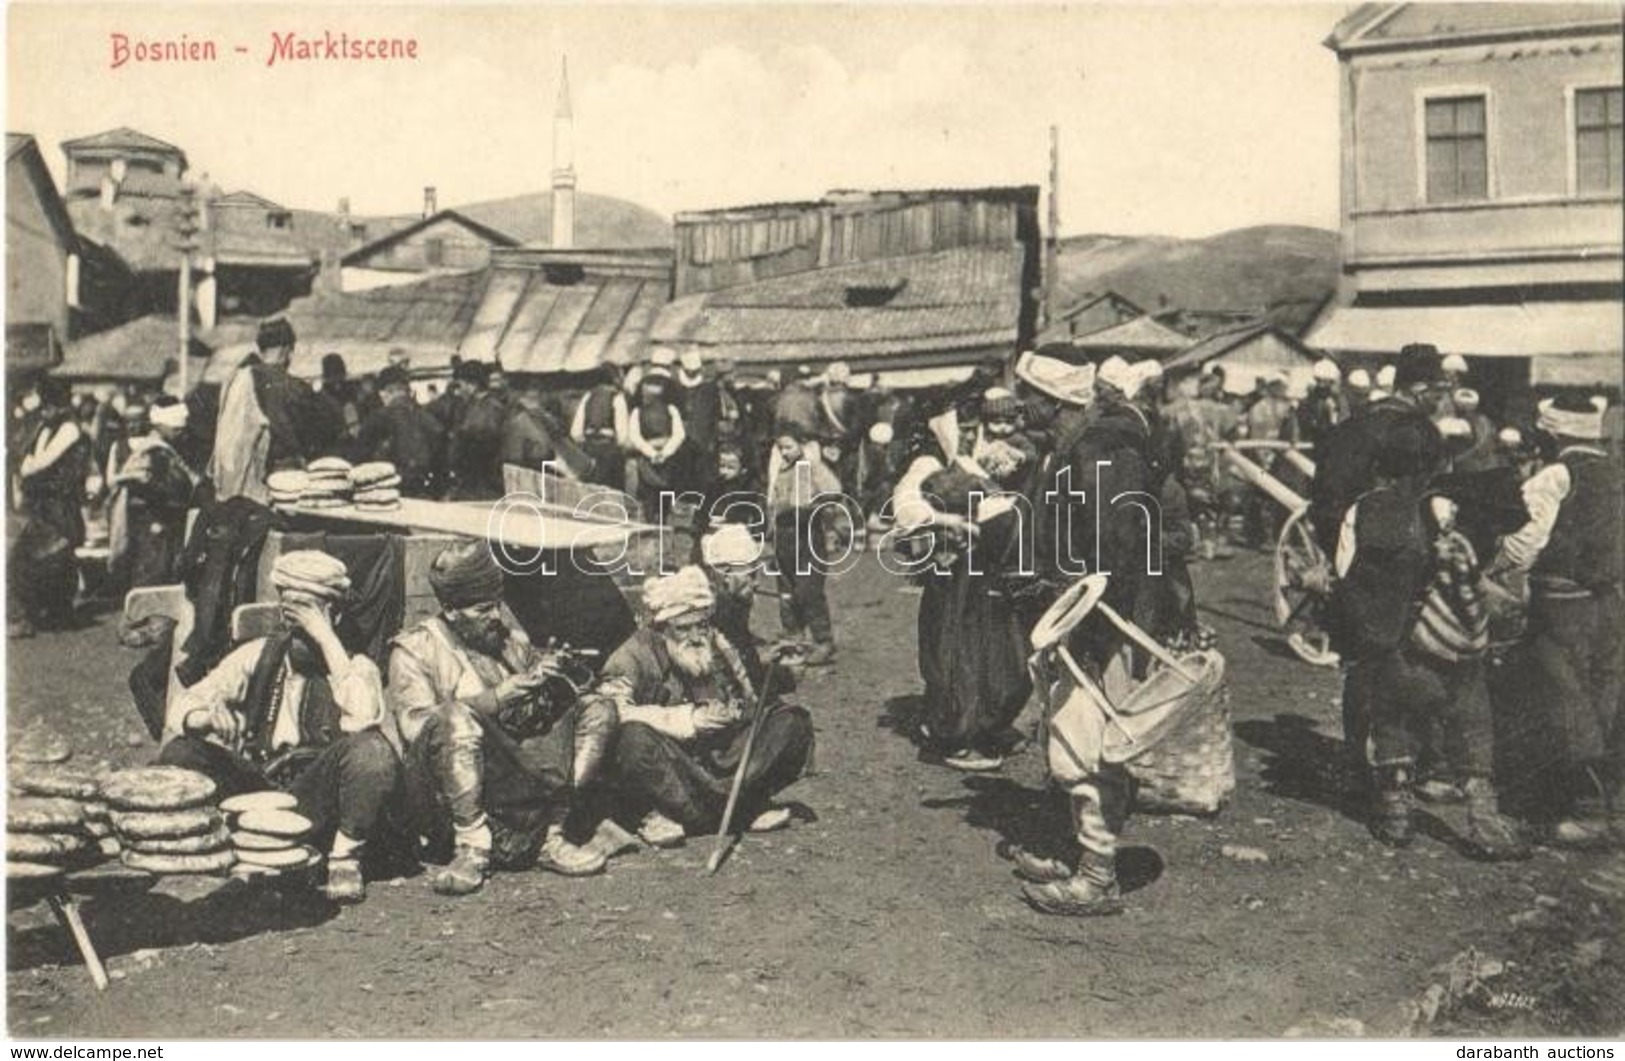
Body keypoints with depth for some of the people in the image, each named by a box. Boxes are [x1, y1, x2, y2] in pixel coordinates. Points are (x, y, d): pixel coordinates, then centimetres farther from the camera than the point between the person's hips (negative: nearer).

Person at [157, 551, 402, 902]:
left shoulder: (356, 667, -3)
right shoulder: (259, 654, 7)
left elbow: (363, 717, -26)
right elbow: (186, 705, 2)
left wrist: (325, 638, -21)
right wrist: (210, 716, -23)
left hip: (314, 799, -3)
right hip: (253, 787, 3)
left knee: (373, 751, -31)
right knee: (178, 754, -19)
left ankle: (345, 856, -9)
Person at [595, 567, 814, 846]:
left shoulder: (718, 645, 9)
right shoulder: (635, 656, -9)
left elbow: (750, 701, 21)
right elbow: (607, 709, -28)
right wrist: (687, 719, -30)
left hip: (722, 764, 5)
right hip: (664, 776, -5)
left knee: (793, 722, -6)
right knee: (635, 737, -37)